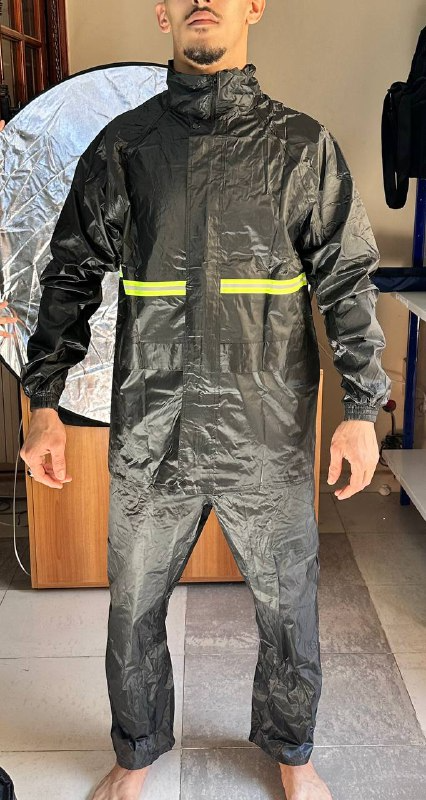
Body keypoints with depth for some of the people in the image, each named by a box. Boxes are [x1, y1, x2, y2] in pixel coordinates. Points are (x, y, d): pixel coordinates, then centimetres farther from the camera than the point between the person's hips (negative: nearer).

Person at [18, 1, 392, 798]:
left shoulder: (301, 143, 3)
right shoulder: (122, 143, 6)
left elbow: (348, 279, 2)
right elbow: (71, 275, 8)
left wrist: (361, 409, -4)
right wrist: (43, 403, 3)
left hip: (268, 433, 0)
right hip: (148, 432, 1)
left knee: (288, 610, 12)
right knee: (134, 610, 13)